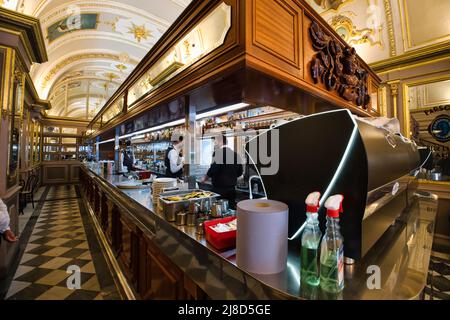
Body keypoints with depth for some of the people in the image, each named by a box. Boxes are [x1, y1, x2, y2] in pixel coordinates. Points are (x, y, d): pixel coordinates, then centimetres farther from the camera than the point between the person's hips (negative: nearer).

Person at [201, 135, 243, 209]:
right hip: (232, 189, 6)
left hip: (219, 189, -6)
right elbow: (240, 171, 10)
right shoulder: (234, 154, 7)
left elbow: (213, 168, -18)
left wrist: (205, 178, -1)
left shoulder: (218, 152, -11)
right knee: (231, 208, 13)